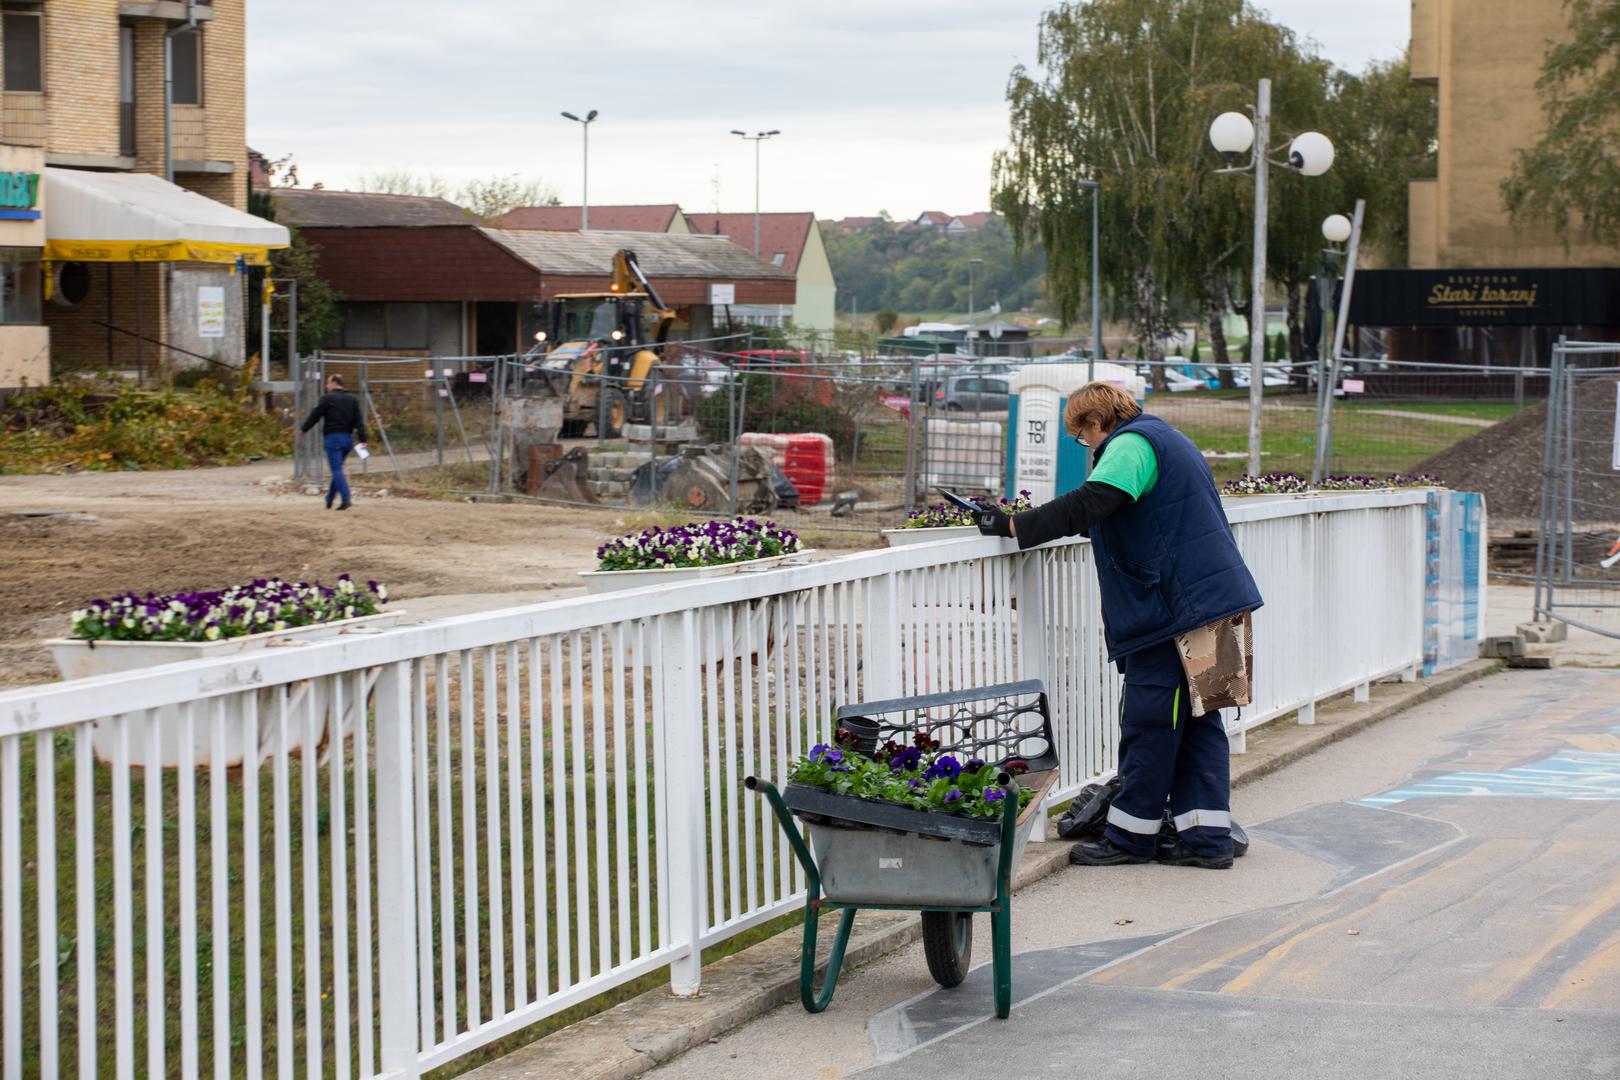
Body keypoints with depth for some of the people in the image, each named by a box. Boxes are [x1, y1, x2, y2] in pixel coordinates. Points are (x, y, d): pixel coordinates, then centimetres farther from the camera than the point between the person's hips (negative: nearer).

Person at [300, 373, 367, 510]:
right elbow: (359, 420, 4)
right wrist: (362, 439, 0)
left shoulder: (327, 398, -5)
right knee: (337, 469, 16)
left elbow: (315, 416, -2)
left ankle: (346, 498, -21)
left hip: (333, 437, -6)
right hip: (348, 438, 6)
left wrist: (303, 429, 11)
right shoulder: (353, 399, 11)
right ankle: (329, 499, 22)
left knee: (337, 470, -8)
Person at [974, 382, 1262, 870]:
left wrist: (1013, 526, -21)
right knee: (1197, 719, 9)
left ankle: (1130, 835, 2)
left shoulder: (1131, 444, -10)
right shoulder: (1166, 440, 22)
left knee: (1150, 718, -3)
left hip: (1173, 607, -10)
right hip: (1208, 602, 10)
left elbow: (1088, 505, -23)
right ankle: (1207, 837, 9)